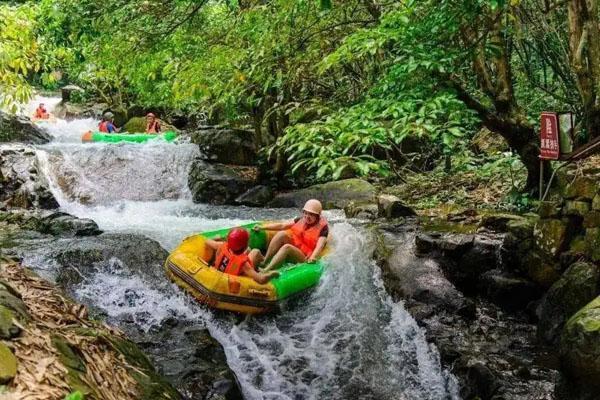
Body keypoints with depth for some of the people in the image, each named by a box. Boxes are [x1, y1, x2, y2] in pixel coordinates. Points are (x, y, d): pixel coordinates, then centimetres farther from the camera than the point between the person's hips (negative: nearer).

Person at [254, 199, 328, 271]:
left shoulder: (322, 227, -6)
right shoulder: (301, 220, 10)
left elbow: (320, 245, -21)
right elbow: (282, 225, 6)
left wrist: (313, 257, -41)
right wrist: (262, 227, -1)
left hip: (304, 257, -5)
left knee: (287, 247, -34)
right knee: (282, 234, -22)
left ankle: (265, 271, -46)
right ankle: (264, 261, -26)